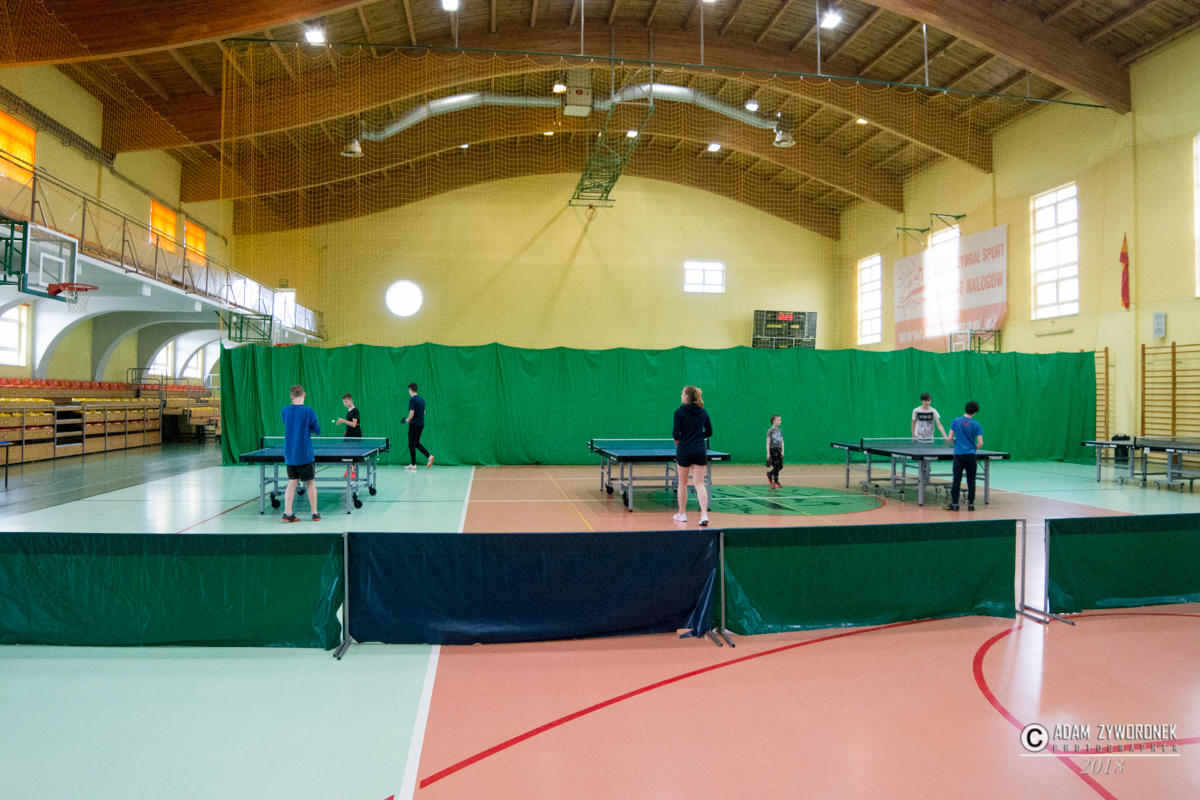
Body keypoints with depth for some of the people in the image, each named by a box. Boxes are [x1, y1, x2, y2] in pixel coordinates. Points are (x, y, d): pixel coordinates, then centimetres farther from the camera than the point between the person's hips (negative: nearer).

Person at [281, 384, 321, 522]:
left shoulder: (285, 410, 0)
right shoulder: (308, 411, -12)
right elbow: (317, 430, -7)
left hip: (289, 454, 4)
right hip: (304, 454, -4)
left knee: (292, 482, 9)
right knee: (310, 482, 7)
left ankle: (287, 513, 2)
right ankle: (315, 513, 11)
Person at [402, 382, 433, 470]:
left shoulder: (412, 399, -13)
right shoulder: (421, 399, 12)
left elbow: (412, 413, -18)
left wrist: (407, 419, -1)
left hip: (414, 424, -8)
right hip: (421, 423, 8)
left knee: (411, 444, 1)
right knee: (417, 443, 17)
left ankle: (413, 464, 2)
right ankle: (429, 456, 3)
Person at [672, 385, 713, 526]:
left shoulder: (679, 412, -9)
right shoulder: (703, 412, 4)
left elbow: (676, 434, -12)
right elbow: (709, 432, 8)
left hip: (684, 451, -3)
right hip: (700, 451, 3)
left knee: (682, 483, 13)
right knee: (699, 484, 3)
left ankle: (682, 513, 23)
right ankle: (704, 514, -11)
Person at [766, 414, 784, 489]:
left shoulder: (780, 431, 13)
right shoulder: (770, 431, -6)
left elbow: (782, 441, 15)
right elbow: (768, 442, -8)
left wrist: (782, 451, 3)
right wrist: (768, 453, -12)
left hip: (779, 450, 6)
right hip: (773, 450, -6)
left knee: (780, 466, 4)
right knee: (776, 465, -8)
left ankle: (769, 473, 26)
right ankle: (775, 482, 0)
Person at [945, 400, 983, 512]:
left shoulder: (956, 421, -2)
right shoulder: (976, 425, -3)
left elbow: (950, 438, -2)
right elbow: (980, 443, -5)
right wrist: (973, 448, 14)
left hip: (959, 454, 0)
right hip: (971, 456, 0)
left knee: (956, 480, 4)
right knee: (971, 481, 7)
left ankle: (954, 504, 4)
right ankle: (971, 504, 10)